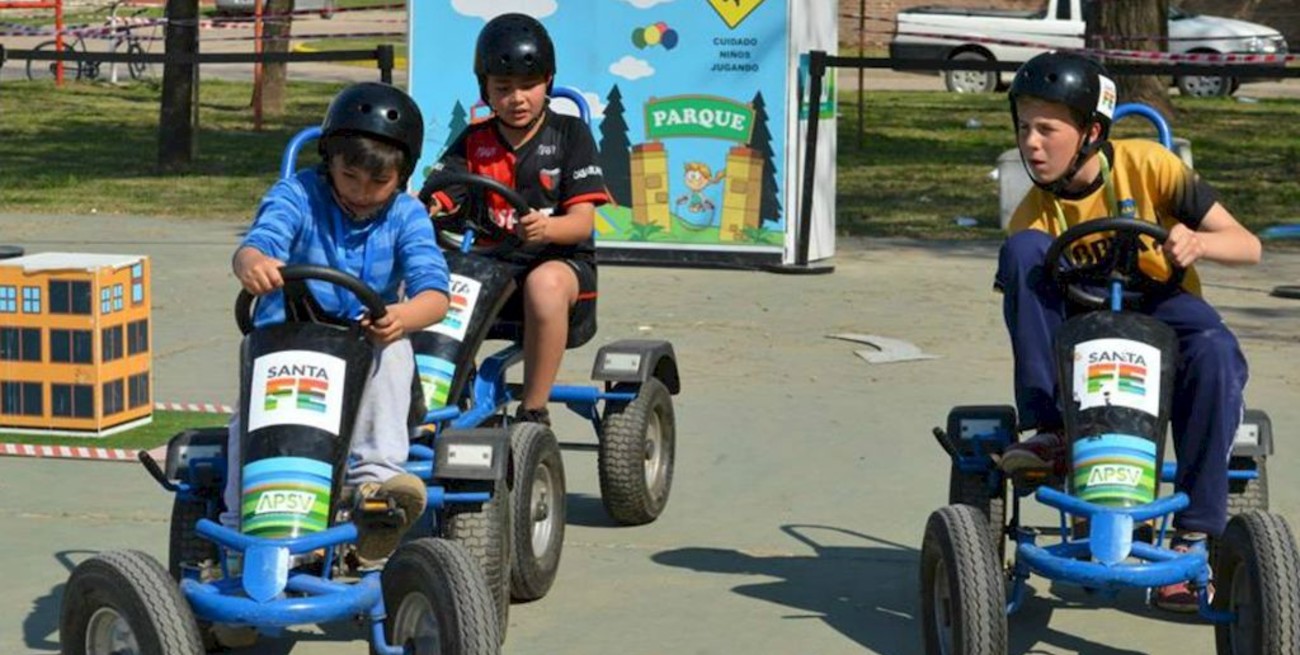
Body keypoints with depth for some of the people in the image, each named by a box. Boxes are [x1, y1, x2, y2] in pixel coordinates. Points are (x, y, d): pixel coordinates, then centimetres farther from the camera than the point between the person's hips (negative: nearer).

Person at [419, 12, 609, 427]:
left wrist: (545, 228, -30)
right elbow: (434, 201, -1)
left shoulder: (570, 134, 2)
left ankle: (534, 414, -26)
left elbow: (582, 220, -7)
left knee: (545, 283, -40)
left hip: (559, 262, -3)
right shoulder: (473, 142, 11)